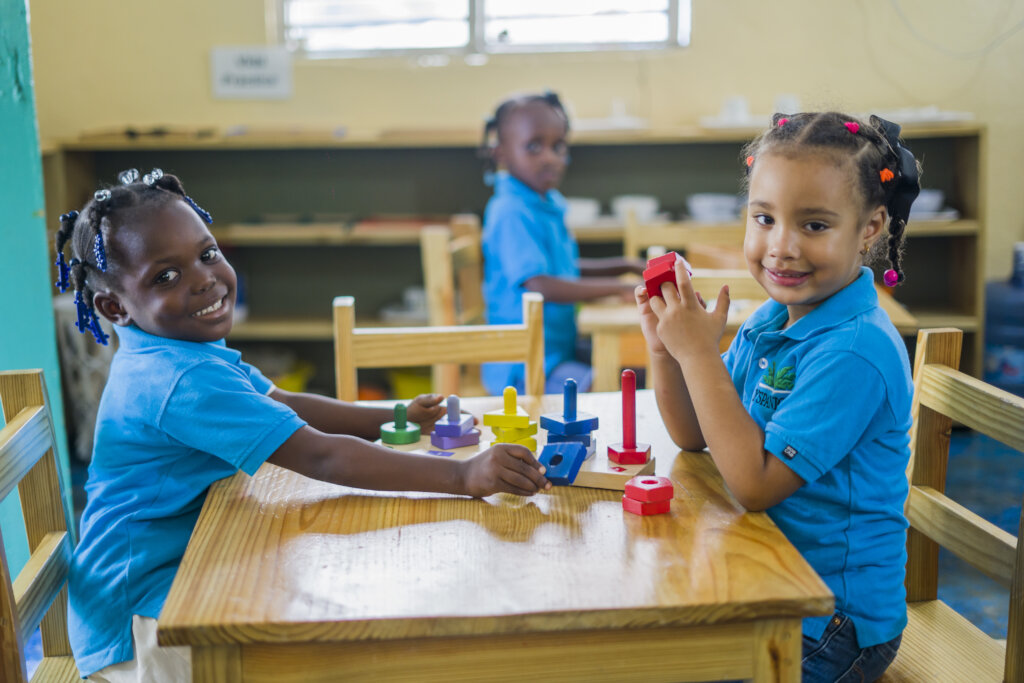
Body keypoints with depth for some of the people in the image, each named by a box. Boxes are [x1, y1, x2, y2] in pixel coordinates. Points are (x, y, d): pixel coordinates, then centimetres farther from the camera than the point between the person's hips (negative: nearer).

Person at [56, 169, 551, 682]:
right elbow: (321, 457, -35)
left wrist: (394, 419, 5)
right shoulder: (187, 381, -28)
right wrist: (463, 475, -38)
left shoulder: (169, 355, 6)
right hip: (138, 617, -10)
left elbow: (282, 405, 14)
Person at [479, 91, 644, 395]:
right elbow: (540, 285, -28)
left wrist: (626, 266, 15)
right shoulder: (512, 213, -19)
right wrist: (619, 289, -23)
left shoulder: (550, 204, 10)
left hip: (559, 354, 10)